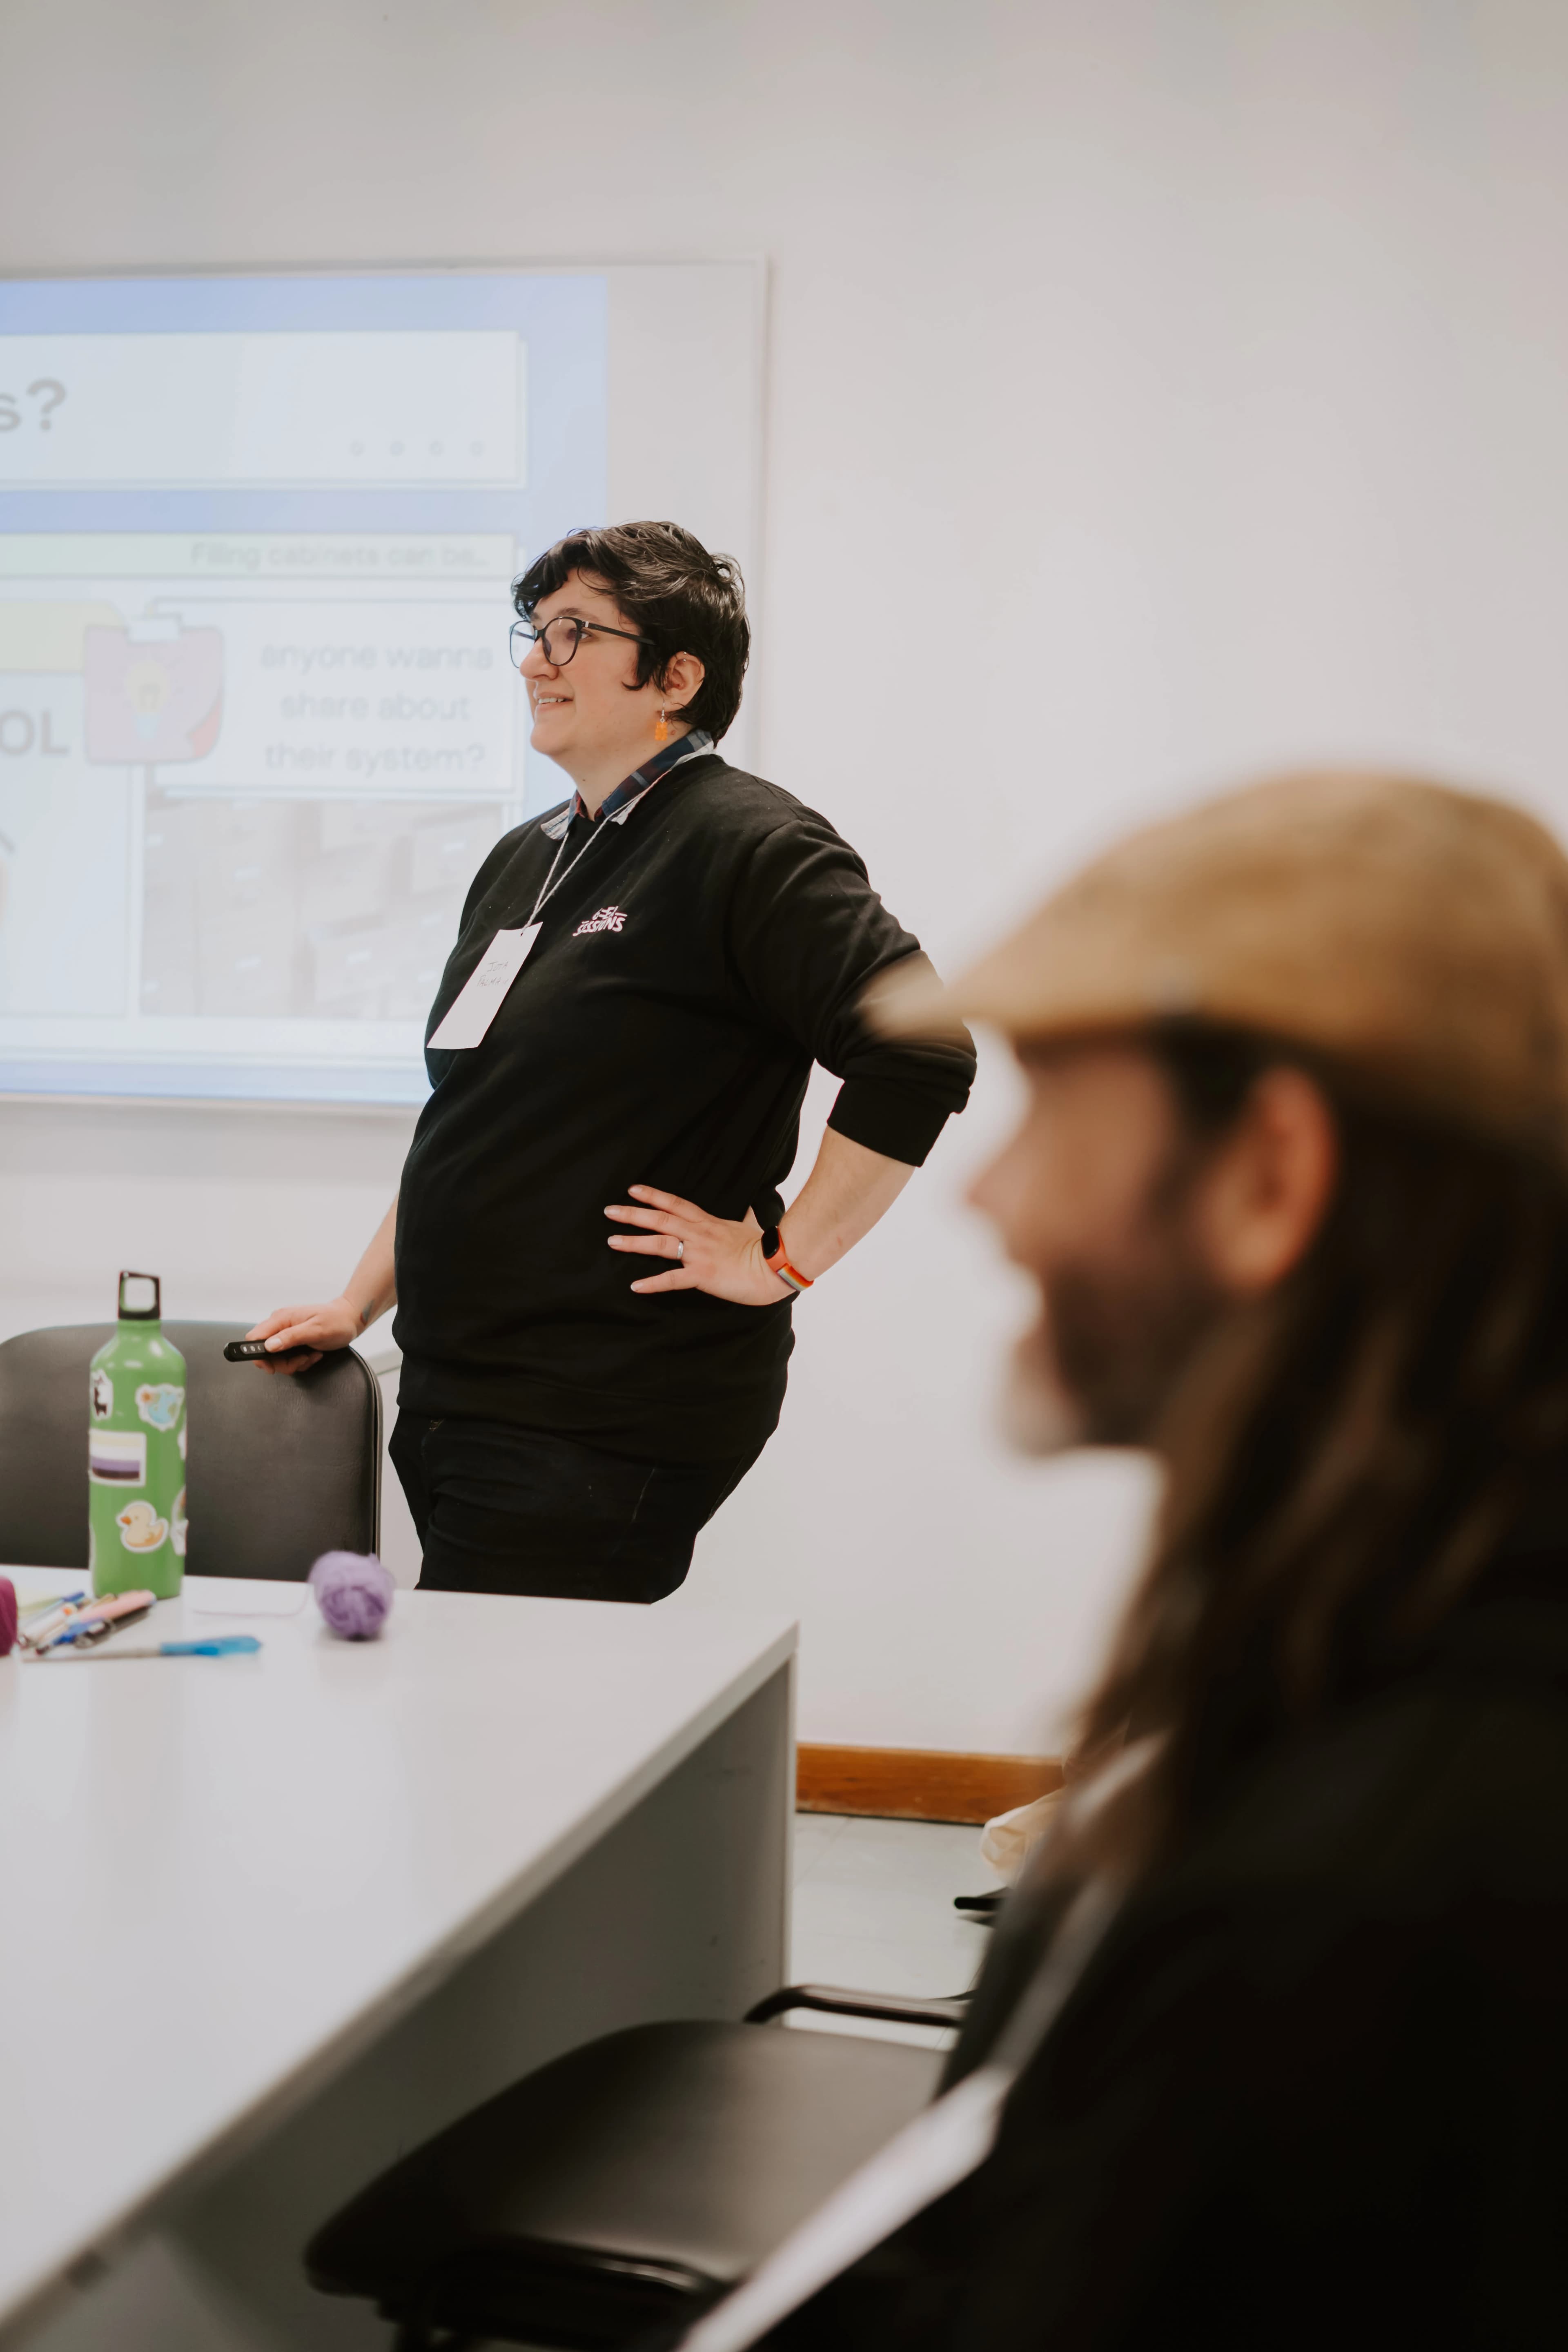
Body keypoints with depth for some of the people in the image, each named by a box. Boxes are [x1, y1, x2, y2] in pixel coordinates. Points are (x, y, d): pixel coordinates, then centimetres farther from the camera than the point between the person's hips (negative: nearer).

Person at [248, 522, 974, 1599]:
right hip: (455, 1395, 9)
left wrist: (782, 1262, -16)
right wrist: (360, 1303, 23)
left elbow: (920, 1058, -20)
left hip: (606, 1421, -9)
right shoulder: (525, 862, 17)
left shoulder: (749, 846, -10)